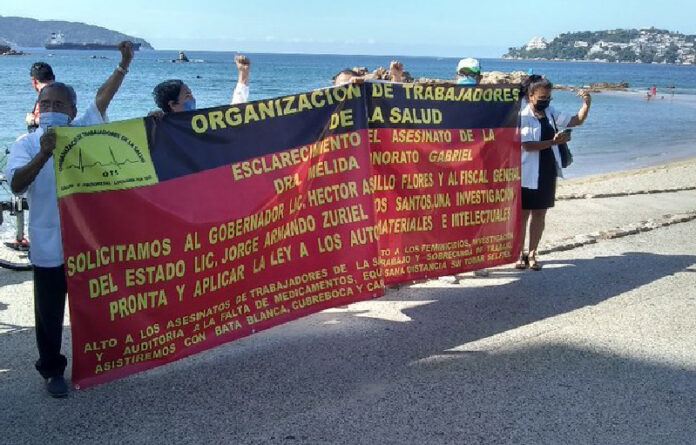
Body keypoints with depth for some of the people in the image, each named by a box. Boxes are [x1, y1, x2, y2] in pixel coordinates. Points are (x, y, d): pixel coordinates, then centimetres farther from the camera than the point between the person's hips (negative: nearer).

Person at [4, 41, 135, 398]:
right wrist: (42, 155, -36)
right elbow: (16, 184, -21)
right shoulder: (26, 145, -5)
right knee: (50, 312, 8)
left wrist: (123, 66, -19)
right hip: (49, 245, -2)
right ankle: (52, 370, 26)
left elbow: (102, 100, -9)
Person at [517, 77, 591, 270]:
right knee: (523, 213, 3)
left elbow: (577, 120, 12)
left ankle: (532, 253, 18)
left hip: (548, 173, 6)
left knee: (540, 213, 9)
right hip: (527, 174, -6)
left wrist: (586, 104, -6)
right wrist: (553, 142, -25)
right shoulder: (522, 117, -11)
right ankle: (520, 254, 14)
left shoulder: (551, 114, 8)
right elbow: (527, 146, -18)